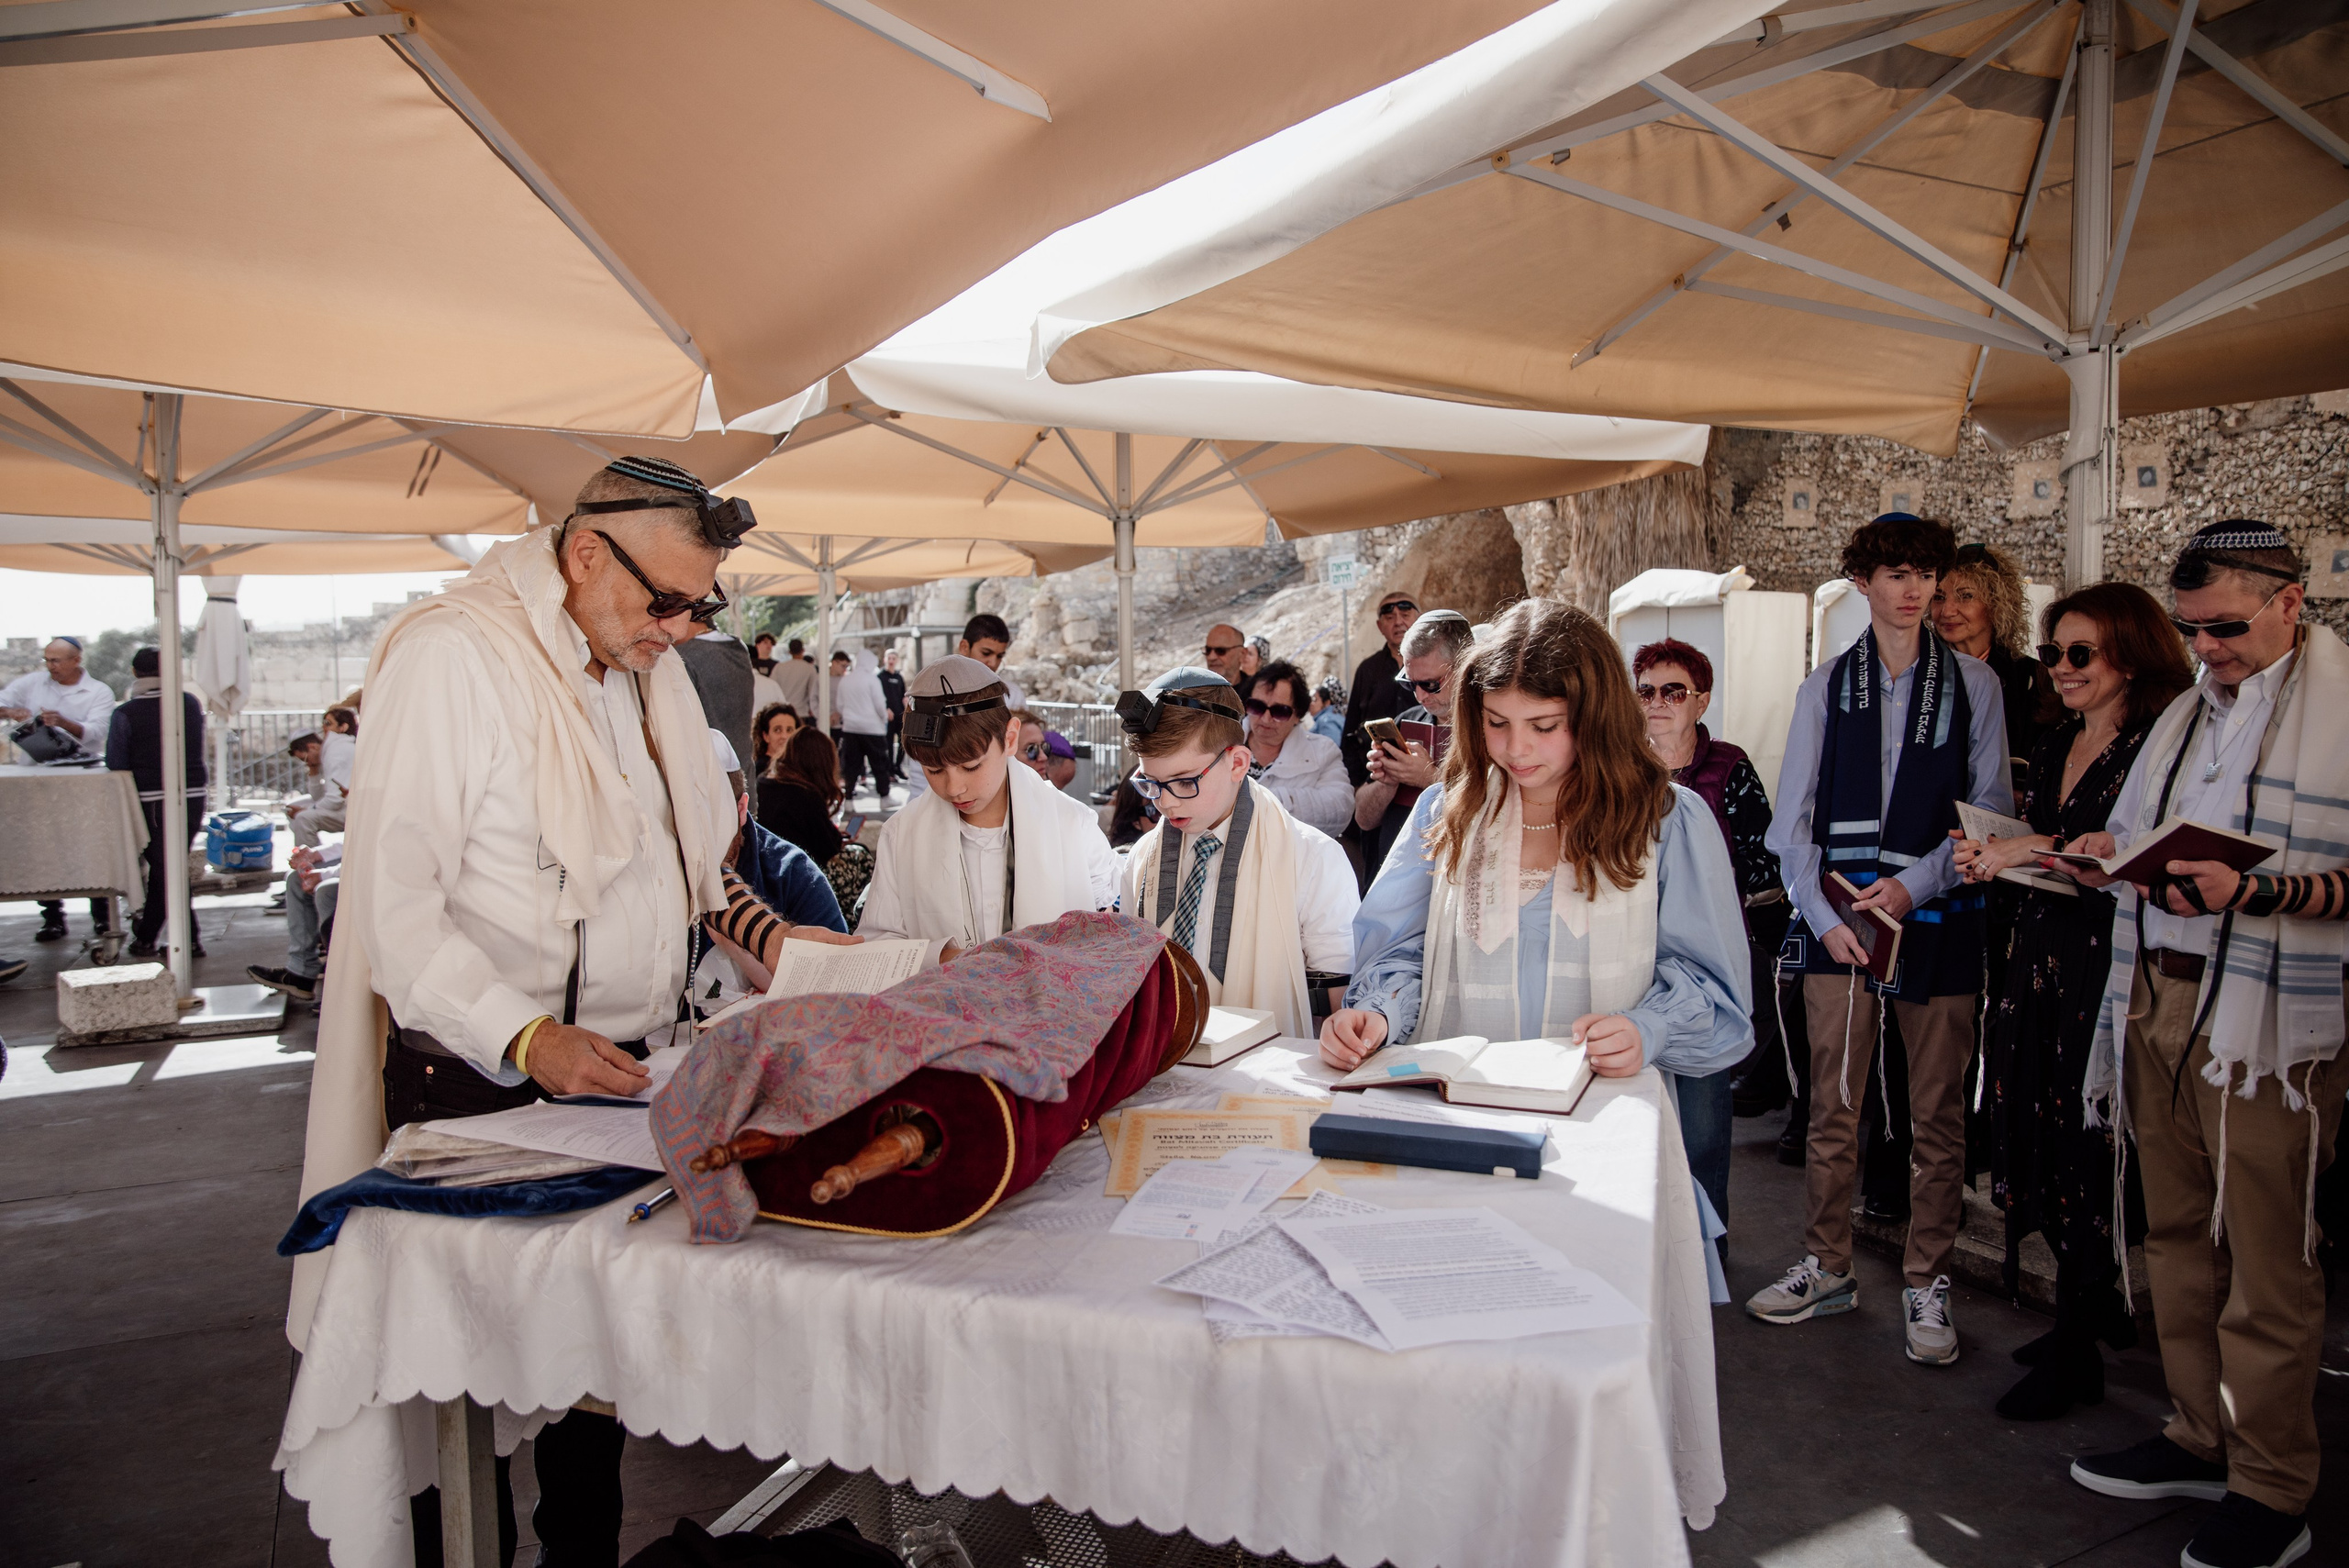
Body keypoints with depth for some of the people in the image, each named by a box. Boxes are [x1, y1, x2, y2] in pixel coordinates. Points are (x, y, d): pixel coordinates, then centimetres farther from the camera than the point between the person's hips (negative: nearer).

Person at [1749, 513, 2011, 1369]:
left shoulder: (1973, 683, 6)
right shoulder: (1825, 686, 8)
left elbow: (1991, 809, 2)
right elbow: (1793, 818, 5)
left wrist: (1916, 882, -11)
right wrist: (1822, 913, -7)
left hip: (1938, 918, 0)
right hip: (1838, 918, 1)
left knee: (1938, 1113, 6)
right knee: (1832, 1104, 5)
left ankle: (1926, 1286, 18)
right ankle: (1827, 1268, 20)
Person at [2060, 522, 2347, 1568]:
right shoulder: (2187, 713, 17)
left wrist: (2250, 892, -26)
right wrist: (2115, 853, 4)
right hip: (2158, 998, 7)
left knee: (2264, 1256, 1)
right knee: (2177, 1234, 14)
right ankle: (2201, 1438, 29)